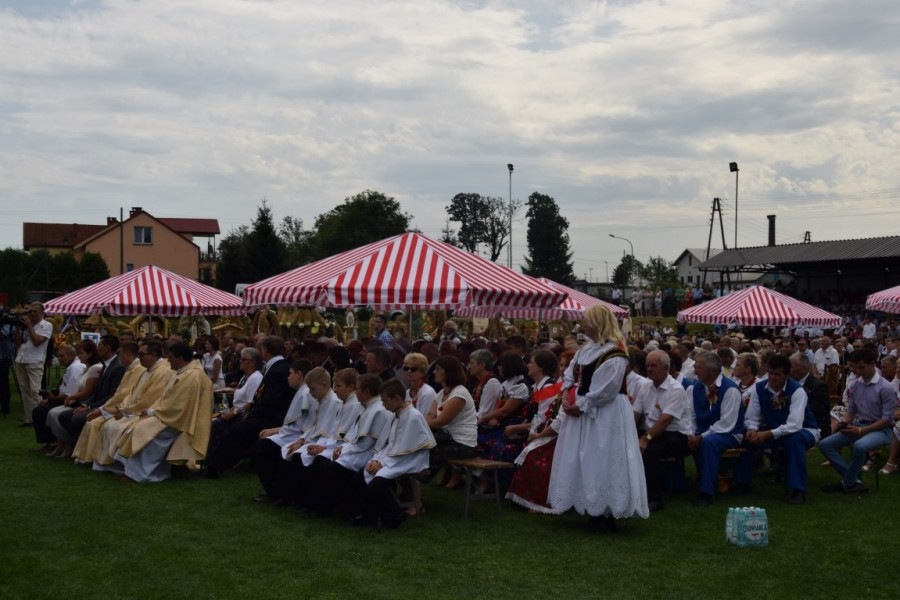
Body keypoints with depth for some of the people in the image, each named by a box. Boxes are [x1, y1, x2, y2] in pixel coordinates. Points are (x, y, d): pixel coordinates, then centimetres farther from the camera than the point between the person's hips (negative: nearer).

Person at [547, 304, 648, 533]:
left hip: (605, 415, -9)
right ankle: (594, 510, 22)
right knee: (583, 461, 12)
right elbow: (570, 374, 14)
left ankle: (605, 515, 6)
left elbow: (604, 390, -22)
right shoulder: (587, 349, 10)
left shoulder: (614, 354, -18)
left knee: (601, 462, -4)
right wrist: (566, 396, -3)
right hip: (582, 411, 9)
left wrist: (580, 406, -16)